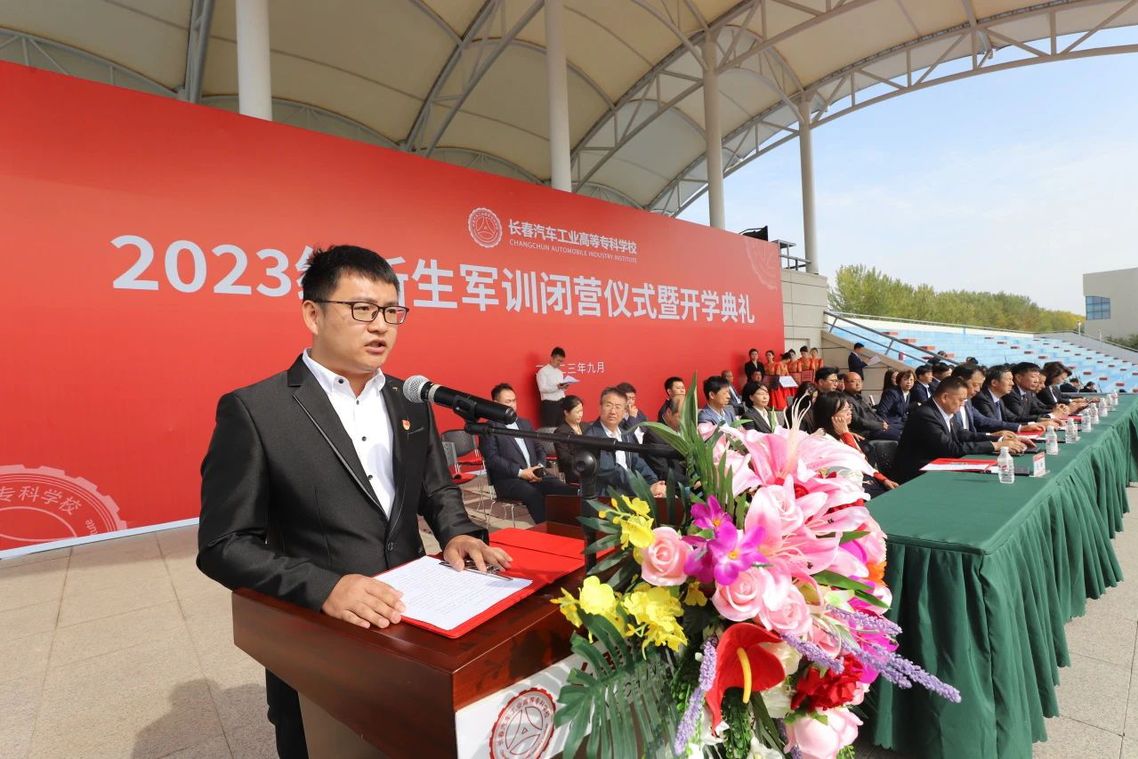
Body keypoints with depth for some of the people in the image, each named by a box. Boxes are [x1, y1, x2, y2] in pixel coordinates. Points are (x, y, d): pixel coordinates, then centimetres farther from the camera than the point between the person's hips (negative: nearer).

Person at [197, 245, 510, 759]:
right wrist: (323, 587, -27)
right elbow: (224, 546, -14)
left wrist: (457, 534, -10)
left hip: (412, 627, 5)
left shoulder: (411, 401, 2)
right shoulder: (254, 410, -14)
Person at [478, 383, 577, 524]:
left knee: (569, 492, -20)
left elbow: (539, 449, 21)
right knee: (536, 496, -36)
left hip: (535, 475, 6)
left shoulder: (525, 424, 22)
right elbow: (492, 458, -9)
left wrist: (540, 467, -1)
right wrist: (520, 472, -16)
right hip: (508, 479, -5)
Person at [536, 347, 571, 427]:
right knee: (549, 428, -6)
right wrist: (557, 387, -28)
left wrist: (564, 387, -3)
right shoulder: (543, 371, -5)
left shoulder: (560, 372, 18)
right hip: (549, 404, -7)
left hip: (560, 403, 7)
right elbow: (542, 388, -16)